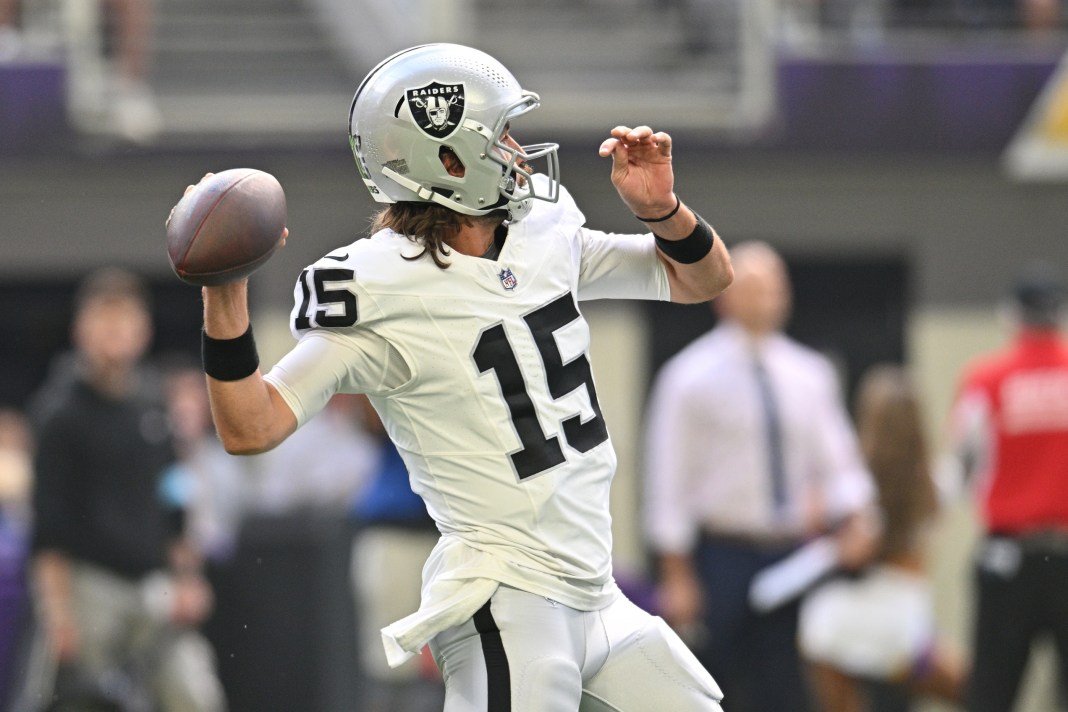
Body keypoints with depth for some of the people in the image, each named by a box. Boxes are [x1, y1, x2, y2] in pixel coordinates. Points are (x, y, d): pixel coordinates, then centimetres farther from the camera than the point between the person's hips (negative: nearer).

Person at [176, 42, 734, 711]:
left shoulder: (546, 235, 9)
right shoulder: (383, 297, -14)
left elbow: (704, 279, 18)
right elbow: (251, 426, -19)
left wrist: (661, 209, -3)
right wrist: (226, 297, -32)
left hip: (594, 599, 8)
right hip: (508, 608, -8)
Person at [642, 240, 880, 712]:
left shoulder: (808, 375, 8)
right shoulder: (690, 377, -5)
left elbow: (835, 461, 10)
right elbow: (669, 479, -5)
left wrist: (855, 515, -10)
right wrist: (676, 578, -9)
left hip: (791, 561, 4)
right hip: (722, 557, -4)